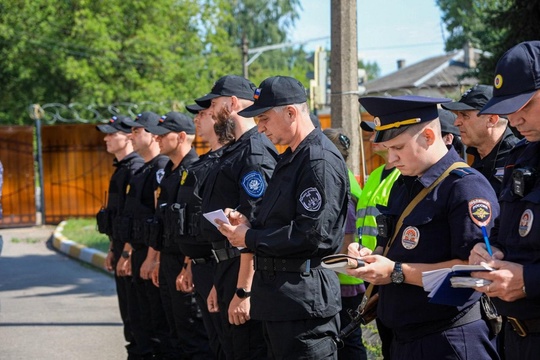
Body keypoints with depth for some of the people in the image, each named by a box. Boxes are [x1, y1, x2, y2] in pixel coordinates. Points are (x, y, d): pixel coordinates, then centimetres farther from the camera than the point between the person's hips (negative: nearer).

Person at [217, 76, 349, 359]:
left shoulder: (321, 161, -16)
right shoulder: (290, 158, 17)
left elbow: (313, 234, -24)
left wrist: (250, 238, -15)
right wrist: (250, 223, 4)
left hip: (303, 300, -10)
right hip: (278, 296, 10)